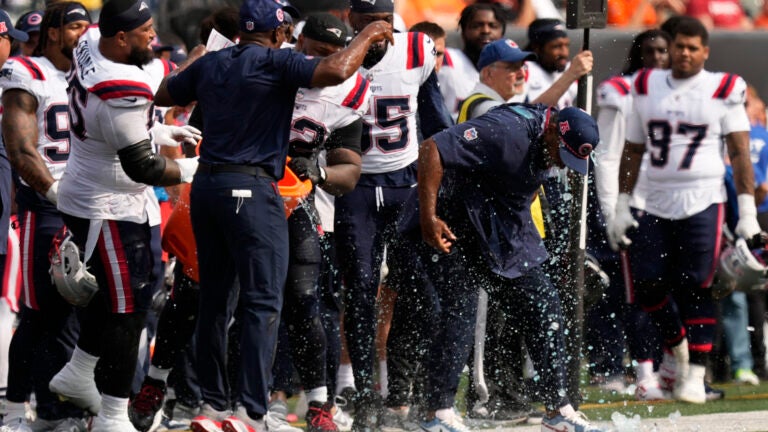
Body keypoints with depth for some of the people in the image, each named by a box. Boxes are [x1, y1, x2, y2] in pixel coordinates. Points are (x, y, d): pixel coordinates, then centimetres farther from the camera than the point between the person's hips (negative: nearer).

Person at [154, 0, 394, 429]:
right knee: (263, 302, -7)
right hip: (251, 190, -7)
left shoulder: (210, 65, 12)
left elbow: (161, 94, 25)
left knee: (215, 298, 14)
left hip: (205, 186, 7)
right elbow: (335, 72, -21)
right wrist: (368, 35, -5)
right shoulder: (276, 62, -7)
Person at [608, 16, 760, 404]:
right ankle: (679, 352, 24)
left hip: (702, 201, -4)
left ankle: (695, 375, 0)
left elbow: (740, 153, -2)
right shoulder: (647, 88, 10)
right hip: (653, 203, 4)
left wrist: (747, 210, -9)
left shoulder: (722, 91, 0)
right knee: (648, 286, 1)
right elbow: (632, 151, 16)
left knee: (696, 290, -6)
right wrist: (622, 205, 11)